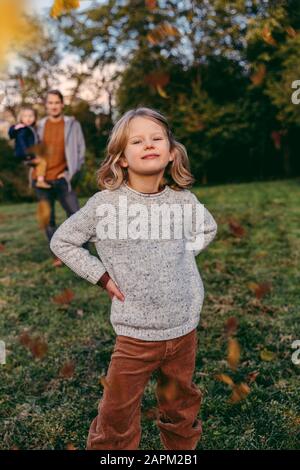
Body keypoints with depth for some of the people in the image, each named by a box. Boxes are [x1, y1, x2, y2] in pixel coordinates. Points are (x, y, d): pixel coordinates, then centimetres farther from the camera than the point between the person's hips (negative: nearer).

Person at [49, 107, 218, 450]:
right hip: (135, 332, -3)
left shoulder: (184, 199, -4)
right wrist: (102, 276, -8)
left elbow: (208, 228, 18)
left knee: (182, 406, 23)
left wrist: (185, 254, 3)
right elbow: (62, 241, -1)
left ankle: (183, 448, 49)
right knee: (118, 414, 12)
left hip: (185, 326, 3)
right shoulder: (104, 204, -13)